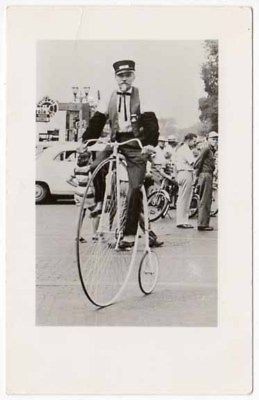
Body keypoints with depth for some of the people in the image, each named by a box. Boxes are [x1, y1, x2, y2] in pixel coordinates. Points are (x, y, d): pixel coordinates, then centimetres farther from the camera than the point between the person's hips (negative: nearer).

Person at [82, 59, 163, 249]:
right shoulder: (110, 98, 8)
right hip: (116, 142, 3)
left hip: (136, 145, -3)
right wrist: (85, 140, -3)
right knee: (95, 168, -20)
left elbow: (151, 121, -10)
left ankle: (130, 234, -1)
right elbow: (97, 120, 9)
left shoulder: (141, 96, -2)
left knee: (135, 187, -7)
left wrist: (150, 143, -26)